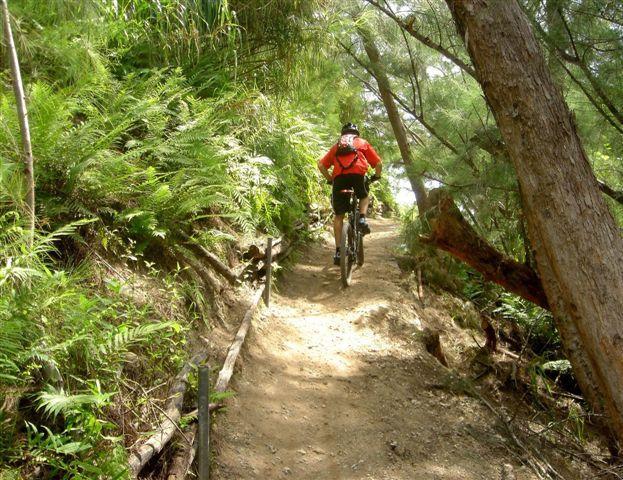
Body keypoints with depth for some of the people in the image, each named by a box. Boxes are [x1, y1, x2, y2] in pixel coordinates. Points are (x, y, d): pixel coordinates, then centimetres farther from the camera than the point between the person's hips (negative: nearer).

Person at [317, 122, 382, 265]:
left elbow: (321, 165, 19)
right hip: (357, 173, -1)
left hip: (339, 176, 1)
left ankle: (338, 251, 3)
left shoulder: (336, 146, 31)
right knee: (364, 197, 32)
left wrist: (330, 179, 29)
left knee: (338, 215, 10)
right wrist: (376, 176, 39)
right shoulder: (362, 143, 28)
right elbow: (378, 163, 21)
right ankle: (362, 218, 4)